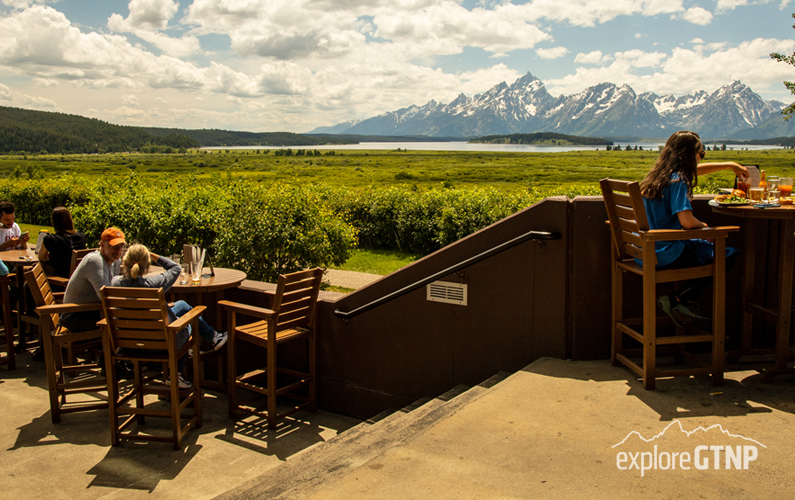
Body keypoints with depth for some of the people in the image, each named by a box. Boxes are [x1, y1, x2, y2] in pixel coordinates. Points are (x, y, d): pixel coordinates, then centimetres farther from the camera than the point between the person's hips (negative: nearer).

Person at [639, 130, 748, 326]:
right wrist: (704, 226, 0)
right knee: (727, 256, 3)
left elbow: (695, 170, 31)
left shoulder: (659, 174, 12)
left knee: (705, 247, 28)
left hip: (643, 253, 9)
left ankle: (686, 304, 20)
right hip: (663, 255, -9)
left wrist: (730, 165, 41)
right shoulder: (677, 180, -16)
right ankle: (674, 300, 3)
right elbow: (687, 222, -23)